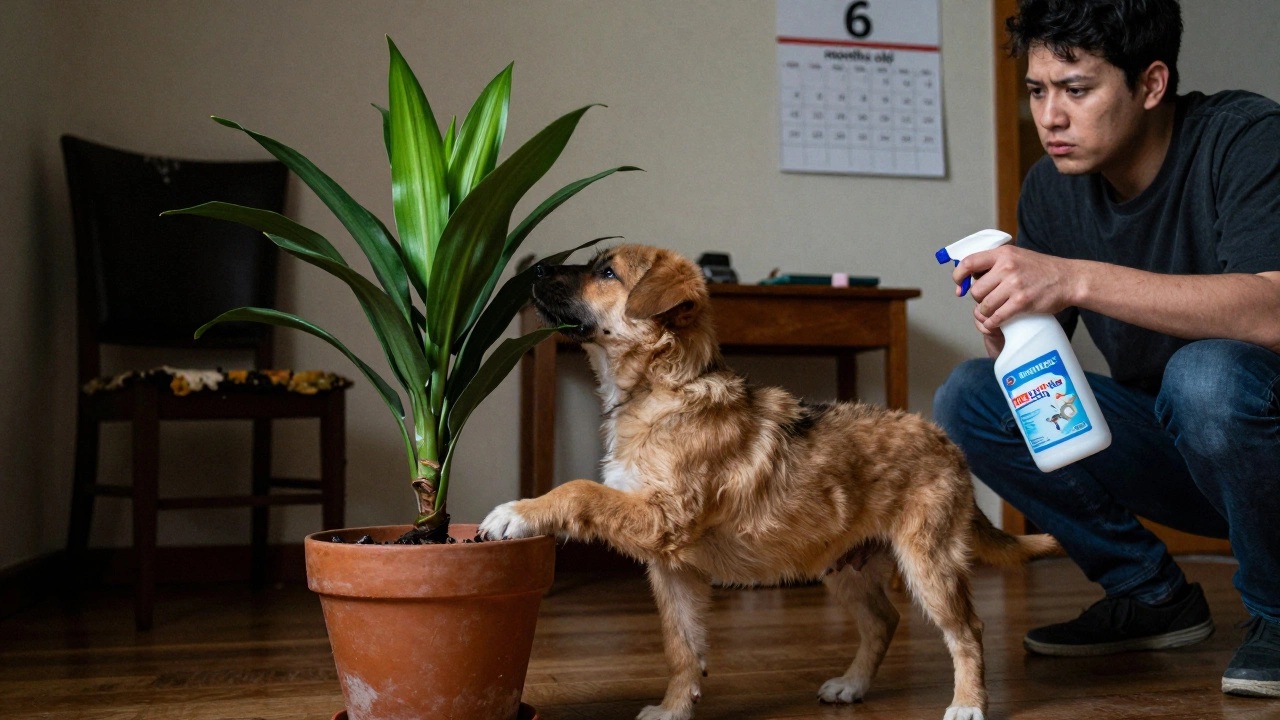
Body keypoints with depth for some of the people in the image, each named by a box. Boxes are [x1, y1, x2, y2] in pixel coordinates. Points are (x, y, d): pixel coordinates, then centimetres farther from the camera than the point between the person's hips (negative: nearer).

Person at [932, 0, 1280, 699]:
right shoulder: (1051, 186, -1)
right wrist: (1005, 329, -21)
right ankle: (1151, 595, 3)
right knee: (967, 398, -11)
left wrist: (1076, 278, -42)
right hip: (1166, 451, 6)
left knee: (1207, 372, -37)